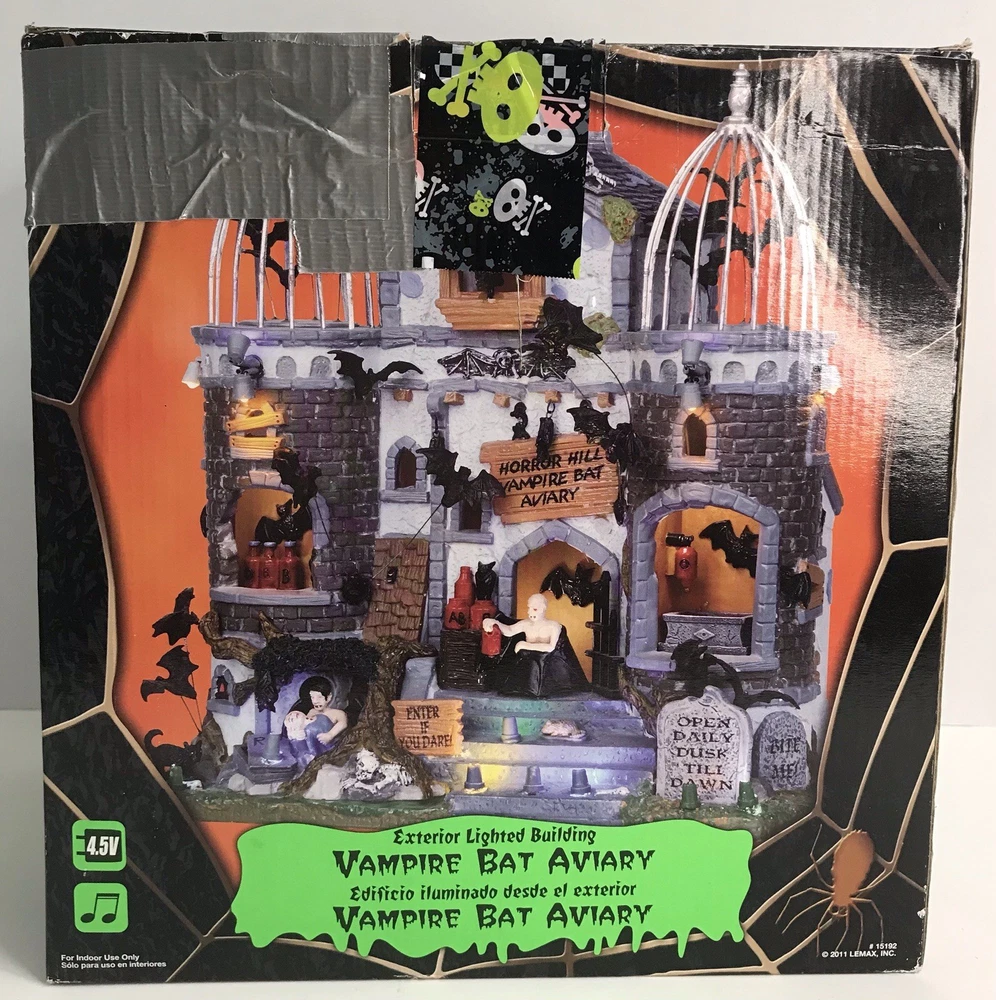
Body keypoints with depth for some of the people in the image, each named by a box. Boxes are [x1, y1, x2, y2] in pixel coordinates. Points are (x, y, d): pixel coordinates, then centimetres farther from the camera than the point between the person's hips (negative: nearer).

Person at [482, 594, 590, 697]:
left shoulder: (553, 626, -7)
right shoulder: (526, 624, 4)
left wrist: (526, 645, -17)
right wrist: (495, 623, -34)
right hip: (528, 665, 4)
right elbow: (509, 631, -13)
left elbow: (551, 647, -20)